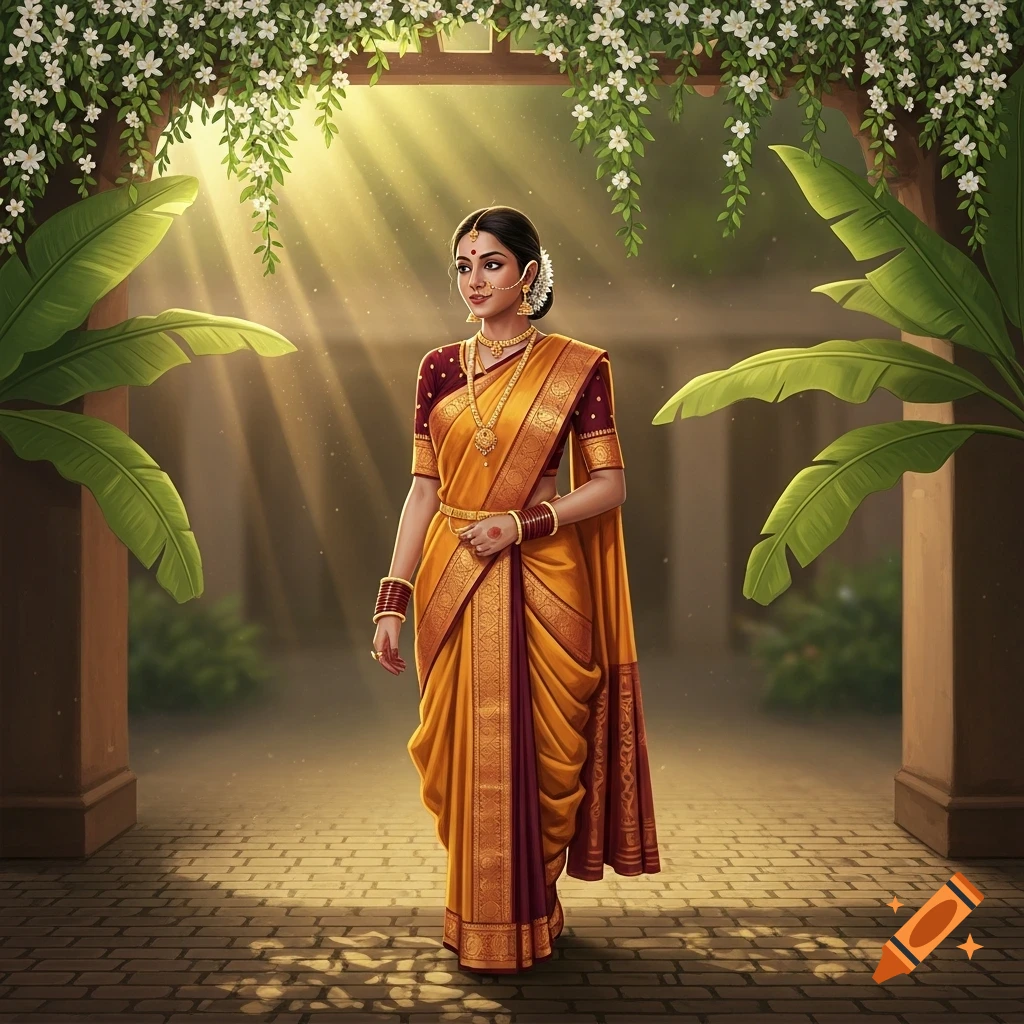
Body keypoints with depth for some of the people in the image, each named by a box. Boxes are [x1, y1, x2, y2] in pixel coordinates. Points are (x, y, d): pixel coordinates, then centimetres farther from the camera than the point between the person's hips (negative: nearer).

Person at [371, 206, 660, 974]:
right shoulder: (440, 368, 8)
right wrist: (395, 598, 1)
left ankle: (527, 916, 22)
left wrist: (523, 522, -15)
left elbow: (611, 485, -2)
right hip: (452, 583, 3)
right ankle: (481, 923, 22)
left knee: (534, 750, 2)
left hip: (540, 583, -2)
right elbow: (423, 488, 7)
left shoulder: (577, 366, -1)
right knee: (466, 750, 6)